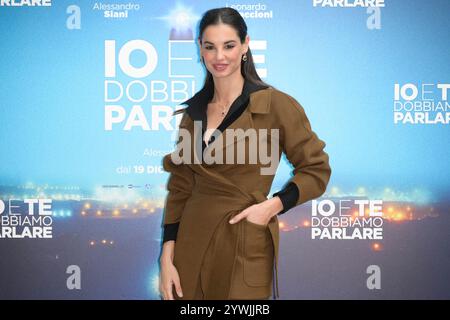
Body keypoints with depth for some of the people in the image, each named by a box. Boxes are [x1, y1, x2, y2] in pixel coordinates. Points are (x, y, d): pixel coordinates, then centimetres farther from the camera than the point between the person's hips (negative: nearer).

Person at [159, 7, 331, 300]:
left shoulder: (276, 105, -9)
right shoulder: (194, 111, 6)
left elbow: (317, 171, -2)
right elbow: (180, 187, 8)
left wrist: (274, 205, -17)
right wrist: (167, 255, 0)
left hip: (246, 249, -4)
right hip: (191, 245, 5)